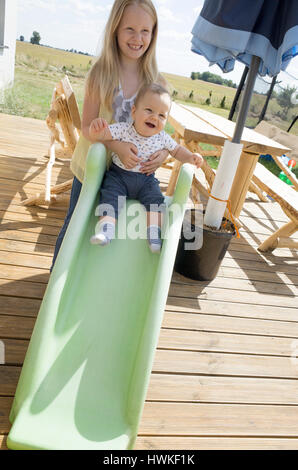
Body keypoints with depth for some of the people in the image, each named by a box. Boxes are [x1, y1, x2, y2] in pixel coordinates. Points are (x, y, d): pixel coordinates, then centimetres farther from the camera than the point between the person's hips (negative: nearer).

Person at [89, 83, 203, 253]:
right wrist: (96, 129, -43)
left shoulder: (162, 138, -3)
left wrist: (190, 157, -6)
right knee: (110, 197, -23)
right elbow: (101, 135, -18)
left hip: (146, 179, 2)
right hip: (118, 176, -2)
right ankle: (105, 229, -29)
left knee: (156, 199, -17)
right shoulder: (123, 129, -13)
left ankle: (154, 233, -16)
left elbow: (177, 150, 13)